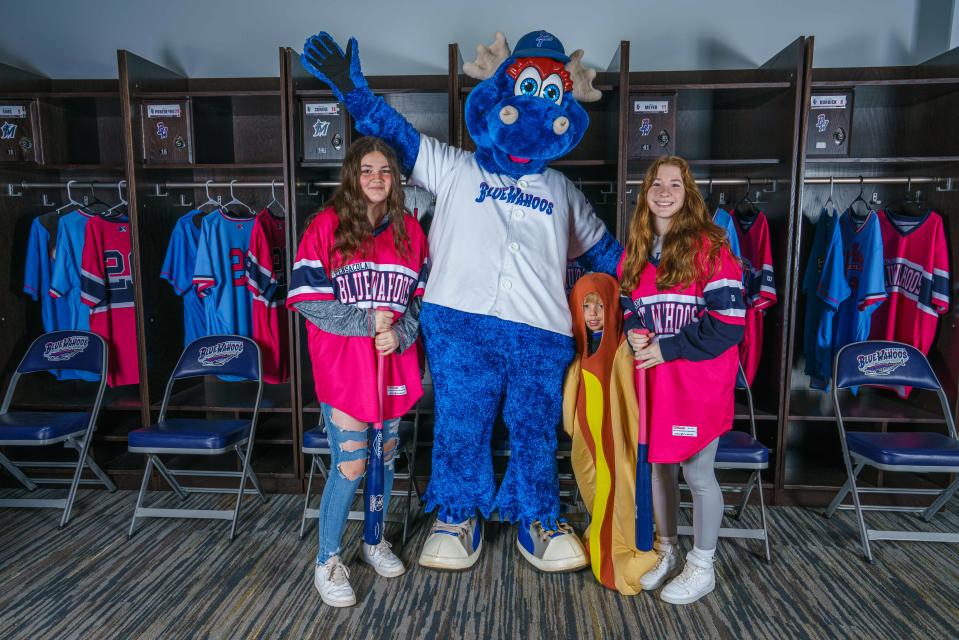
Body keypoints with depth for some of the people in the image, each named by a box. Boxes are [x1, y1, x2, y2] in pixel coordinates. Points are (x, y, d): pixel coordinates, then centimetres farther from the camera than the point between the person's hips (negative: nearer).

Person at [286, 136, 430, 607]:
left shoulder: (409, 230, 6)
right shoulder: (326, 225, -5)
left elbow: (421, 296, 9)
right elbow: (306, 298, -9)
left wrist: (399, 333, -9)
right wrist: (366, 322, -16)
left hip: (394, 362, 4)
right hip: (343, 364, -4)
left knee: (385, 456, 15)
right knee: (350, 465, -4)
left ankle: (374, 542, 37)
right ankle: (327, 562, 18)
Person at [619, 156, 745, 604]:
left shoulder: (709, 247, -10)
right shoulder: (634, 251, 9)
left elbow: (729, 320, -15)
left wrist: (668, 349, -17)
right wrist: (632, 333, -6)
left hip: (698, 379, -5)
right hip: (651, 377, 5)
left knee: (697, 473, 4)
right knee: (658, 465, 15)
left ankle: (701, 567, 25)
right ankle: (665, 550, 36)